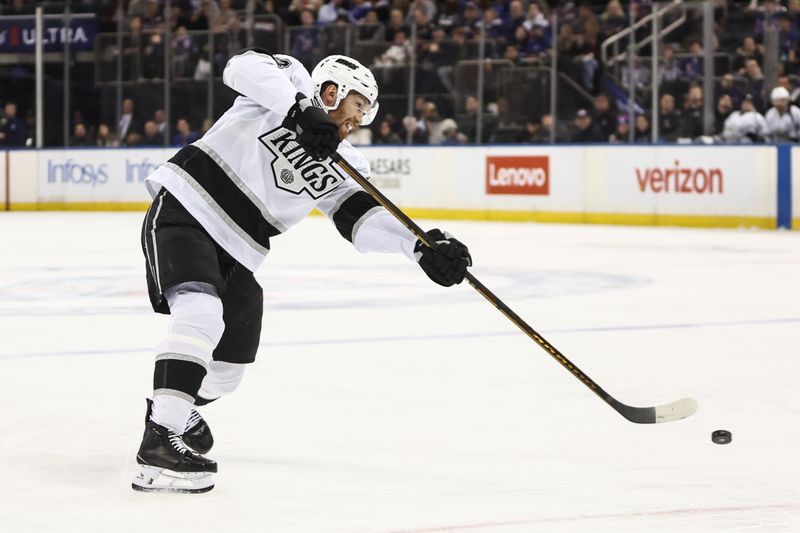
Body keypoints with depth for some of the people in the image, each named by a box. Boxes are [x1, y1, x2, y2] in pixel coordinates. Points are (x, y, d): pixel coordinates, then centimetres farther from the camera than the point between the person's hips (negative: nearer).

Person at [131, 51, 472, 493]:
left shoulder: (342, 166, 12)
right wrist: (299, 110, -33)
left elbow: (363, 217, -2)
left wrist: (423, 246, -18)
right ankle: (159, 443, -35)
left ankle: (175, 409, 47)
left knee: (228, 369, 14)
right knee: (201, 314, -31)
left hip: (237, 255, 8)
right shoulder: (291, 83, -3)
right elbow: (244, 65, -22)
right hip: (182, 212, -8)